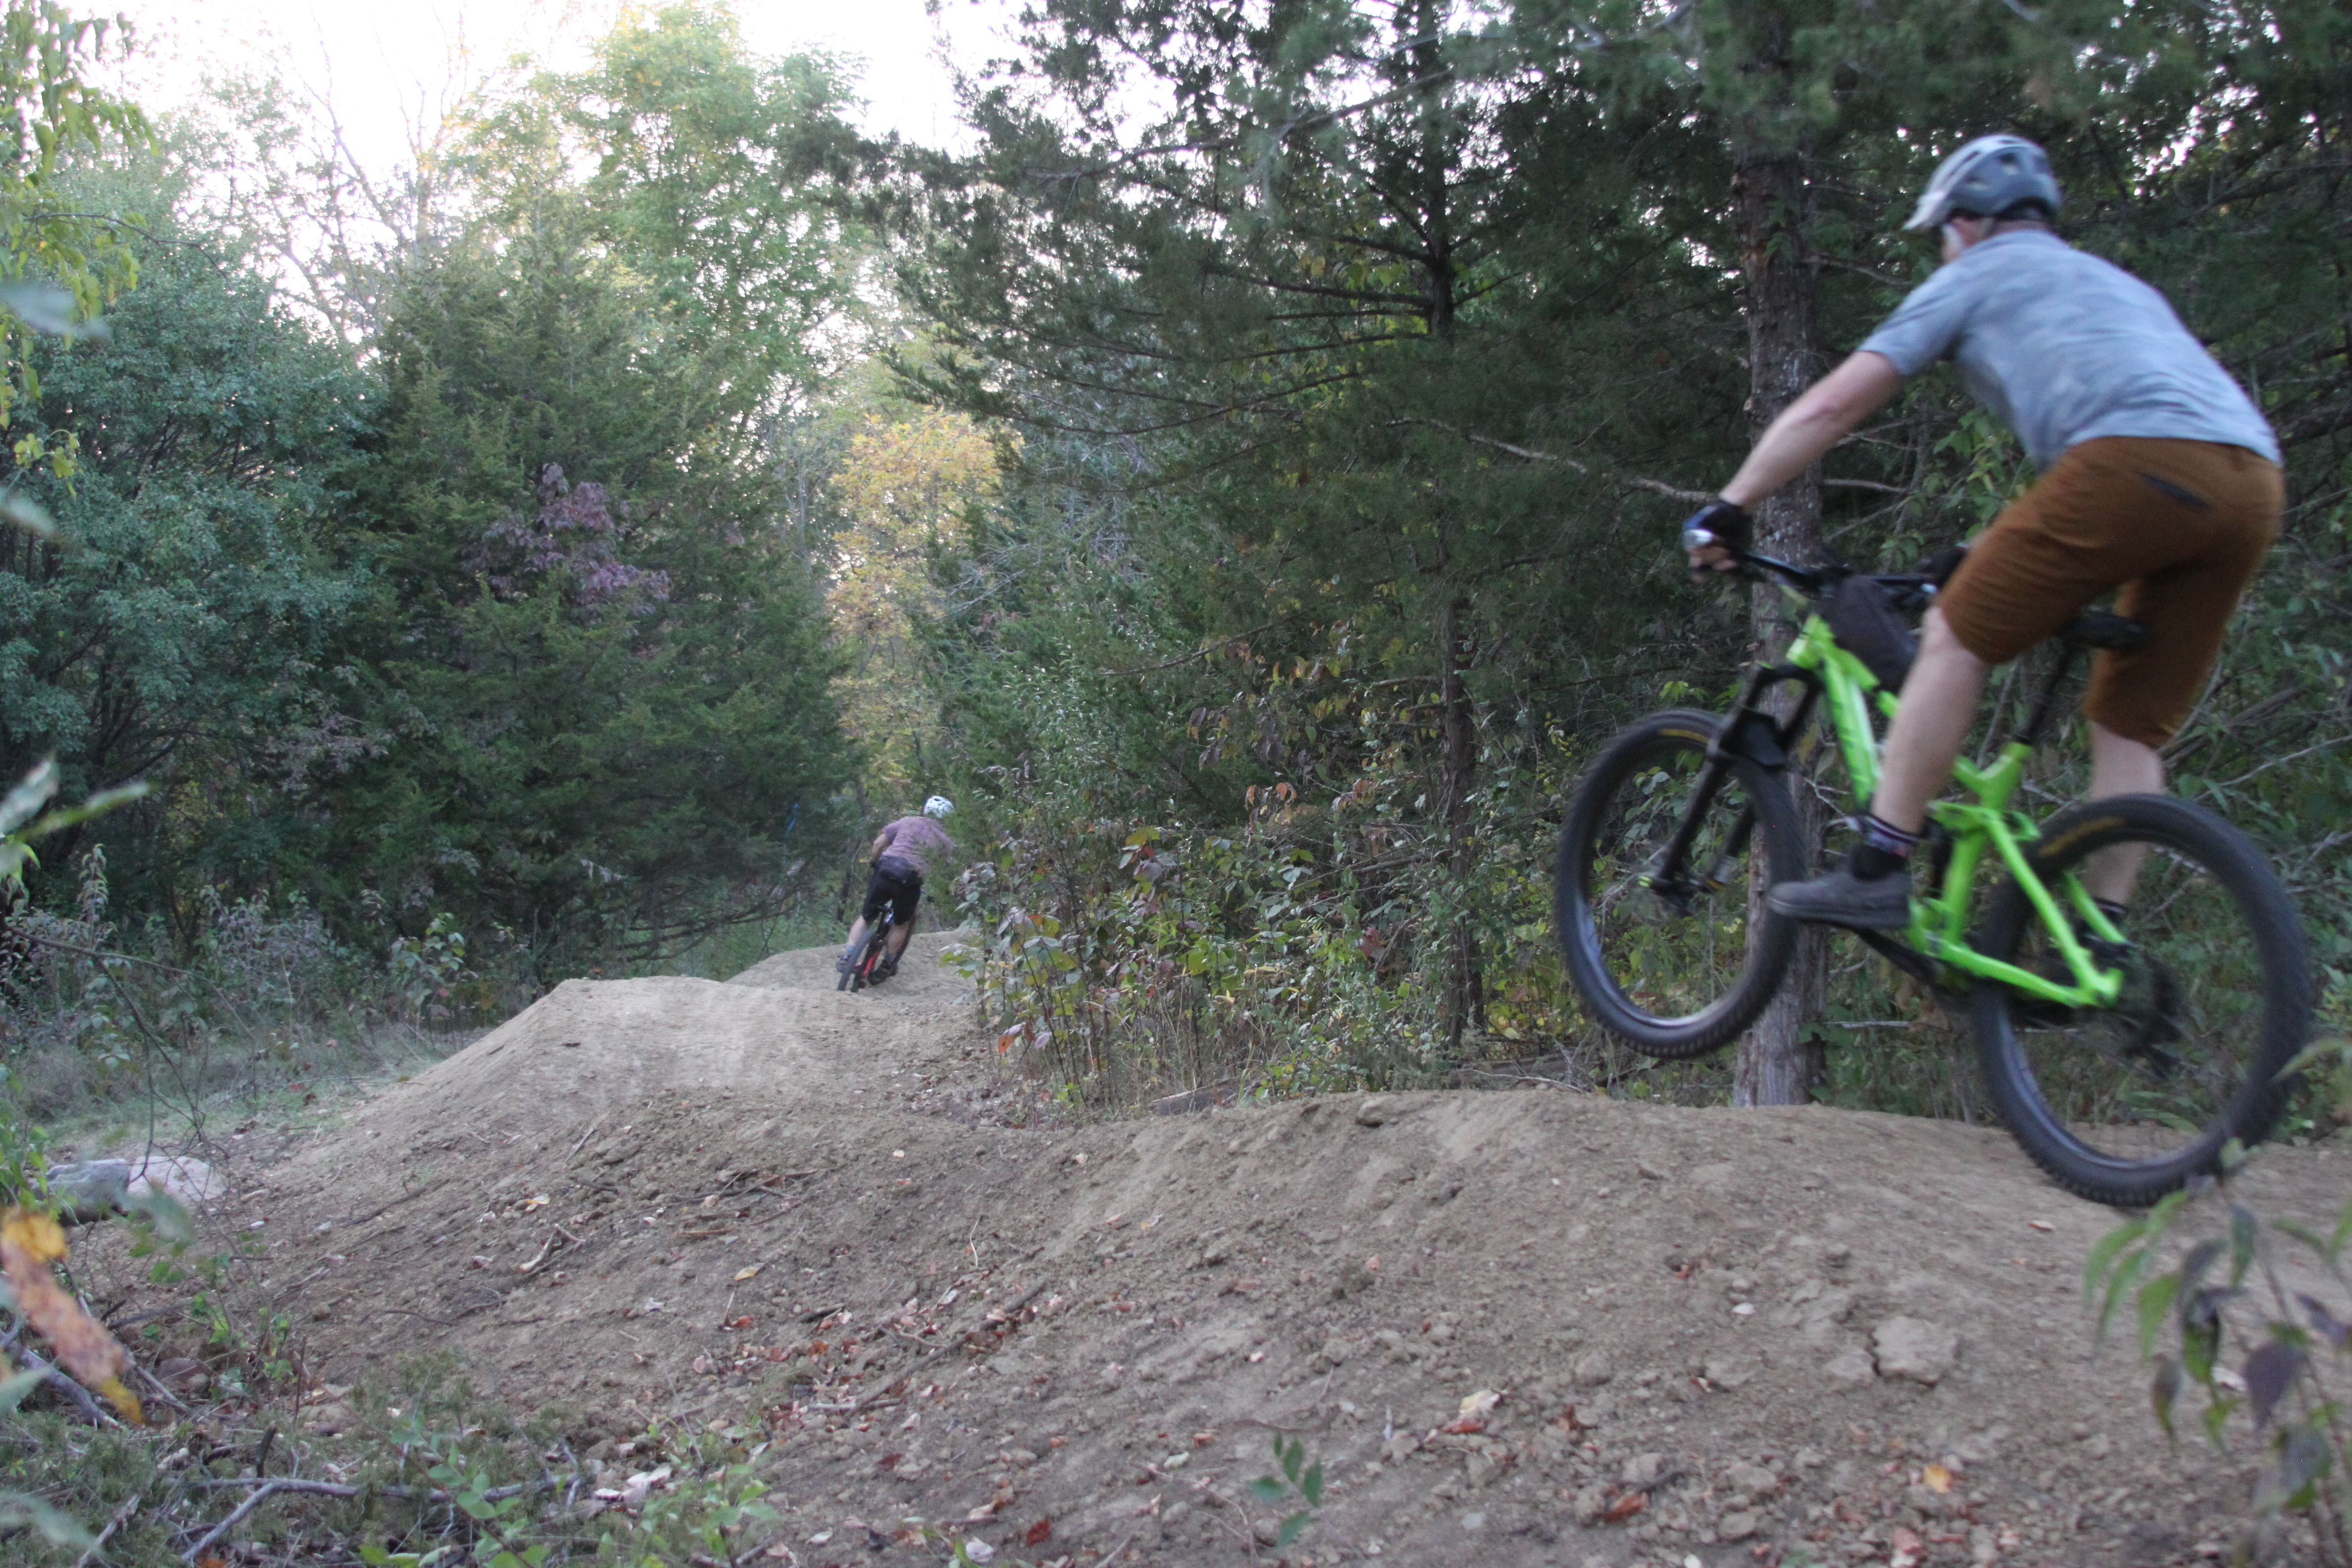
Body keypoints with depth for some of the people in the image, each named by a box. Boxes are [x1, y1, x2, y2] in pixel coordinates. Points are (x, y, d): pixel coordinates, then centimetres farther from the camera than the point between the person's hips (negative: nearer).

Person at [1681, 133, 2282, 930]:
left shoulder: (1976, 275, 18)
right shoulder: (2117, 283, 39)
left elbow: (1832, 405, 14)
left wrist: (1727, 507, 20)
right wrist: (1999, 561, 49)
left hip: (2138, 461, -7)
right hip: (2256, 482, 7)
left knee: (1955, 642, 2)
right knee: (2132, 729, 13)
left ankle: (1876, 873, -1)